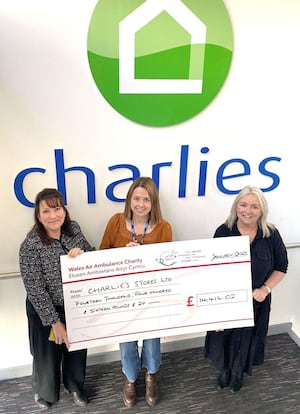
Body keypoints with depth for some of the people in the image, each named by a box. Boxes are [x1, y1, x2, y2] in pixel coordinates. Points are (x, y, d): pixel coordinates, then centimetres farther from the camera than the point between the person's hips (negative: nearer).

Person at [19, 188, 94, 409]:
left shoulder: (74, 228, -10)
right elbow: (35, 291, -20)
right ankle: (45, 391, 51)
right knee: (48, 353, 20)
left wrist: (82, 254, -22)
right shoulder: (30, 246, -25)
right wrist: (55, 321, -16)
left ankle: (75, 386, 53)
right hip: (45, 310, -4)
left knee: (77, 349, 23)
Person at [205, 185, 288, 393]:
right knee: (223, 337, 16)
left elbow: (281, 267, 0)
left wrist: (265, 288, -15)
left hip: (256, 302, 1)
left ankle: (238, 373, 53)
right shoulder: (223, 232, -15)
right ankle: (223, 370, 51)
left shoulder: (271, 234, -13)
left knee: (246, 339, 20)